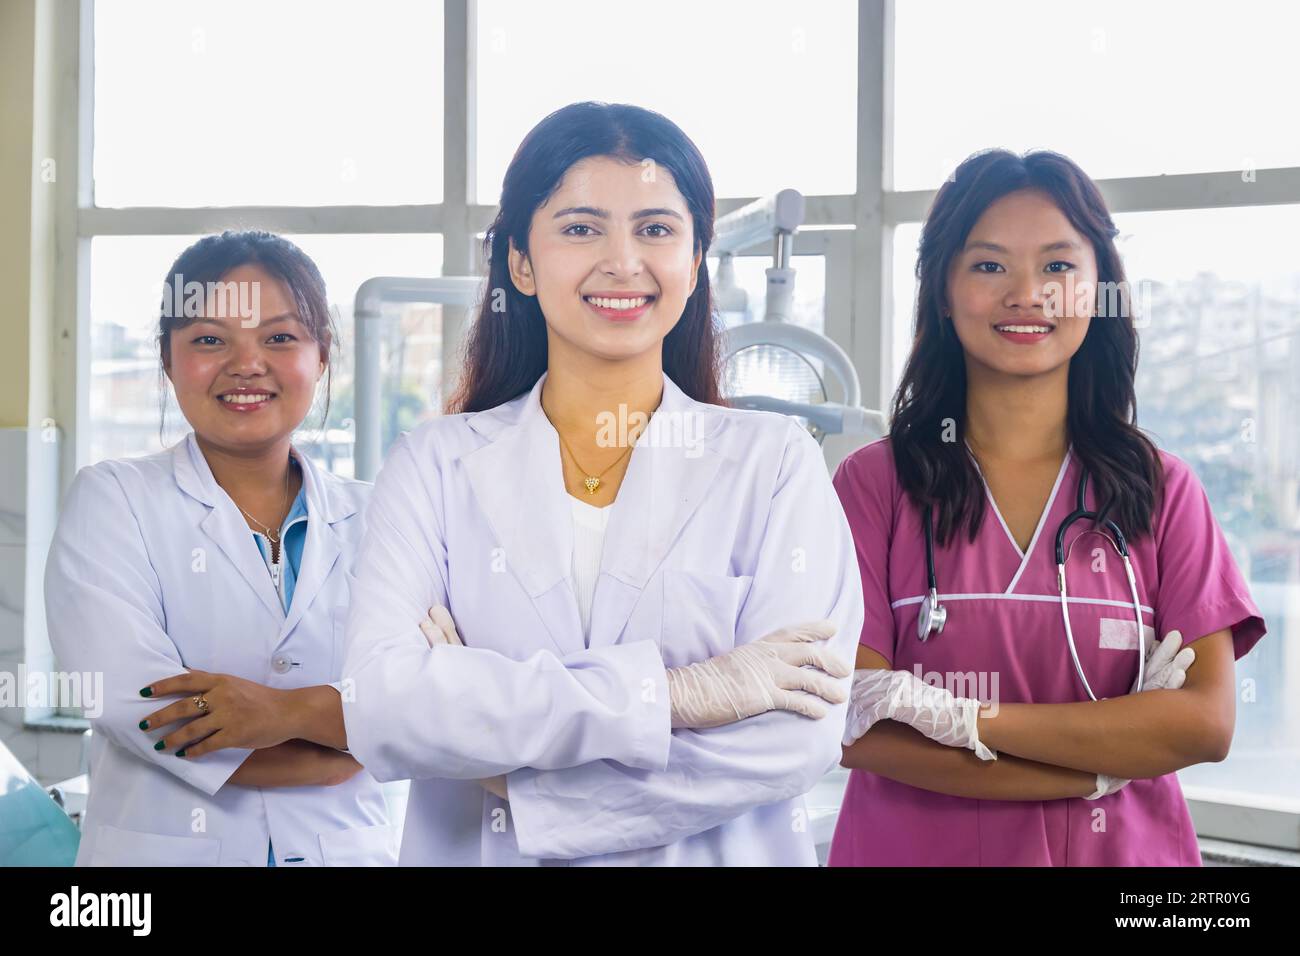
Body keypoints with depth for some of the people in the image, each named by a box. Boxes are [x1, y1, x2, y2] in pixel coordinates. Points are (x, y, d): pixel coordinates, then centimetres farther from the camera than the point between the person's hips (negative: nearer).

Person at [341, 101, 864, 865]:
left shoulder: (773, 461, -6)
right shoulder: (438, 465, -4)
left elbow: (797, 741, -16)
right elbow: (380, 709, -19)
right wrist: (670, 693, -23)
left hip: (719, 850, 0)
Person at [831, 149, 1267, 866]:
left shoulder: (1161, 489, -1)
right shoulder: (875, 482, -7)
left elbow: (1207, 722, -10)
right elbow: (854, 730, -14)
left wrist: (964, 719, -18)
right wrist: (1104, 764, -16)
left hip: (1124, 851, 2)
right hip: (915, 845, -1)